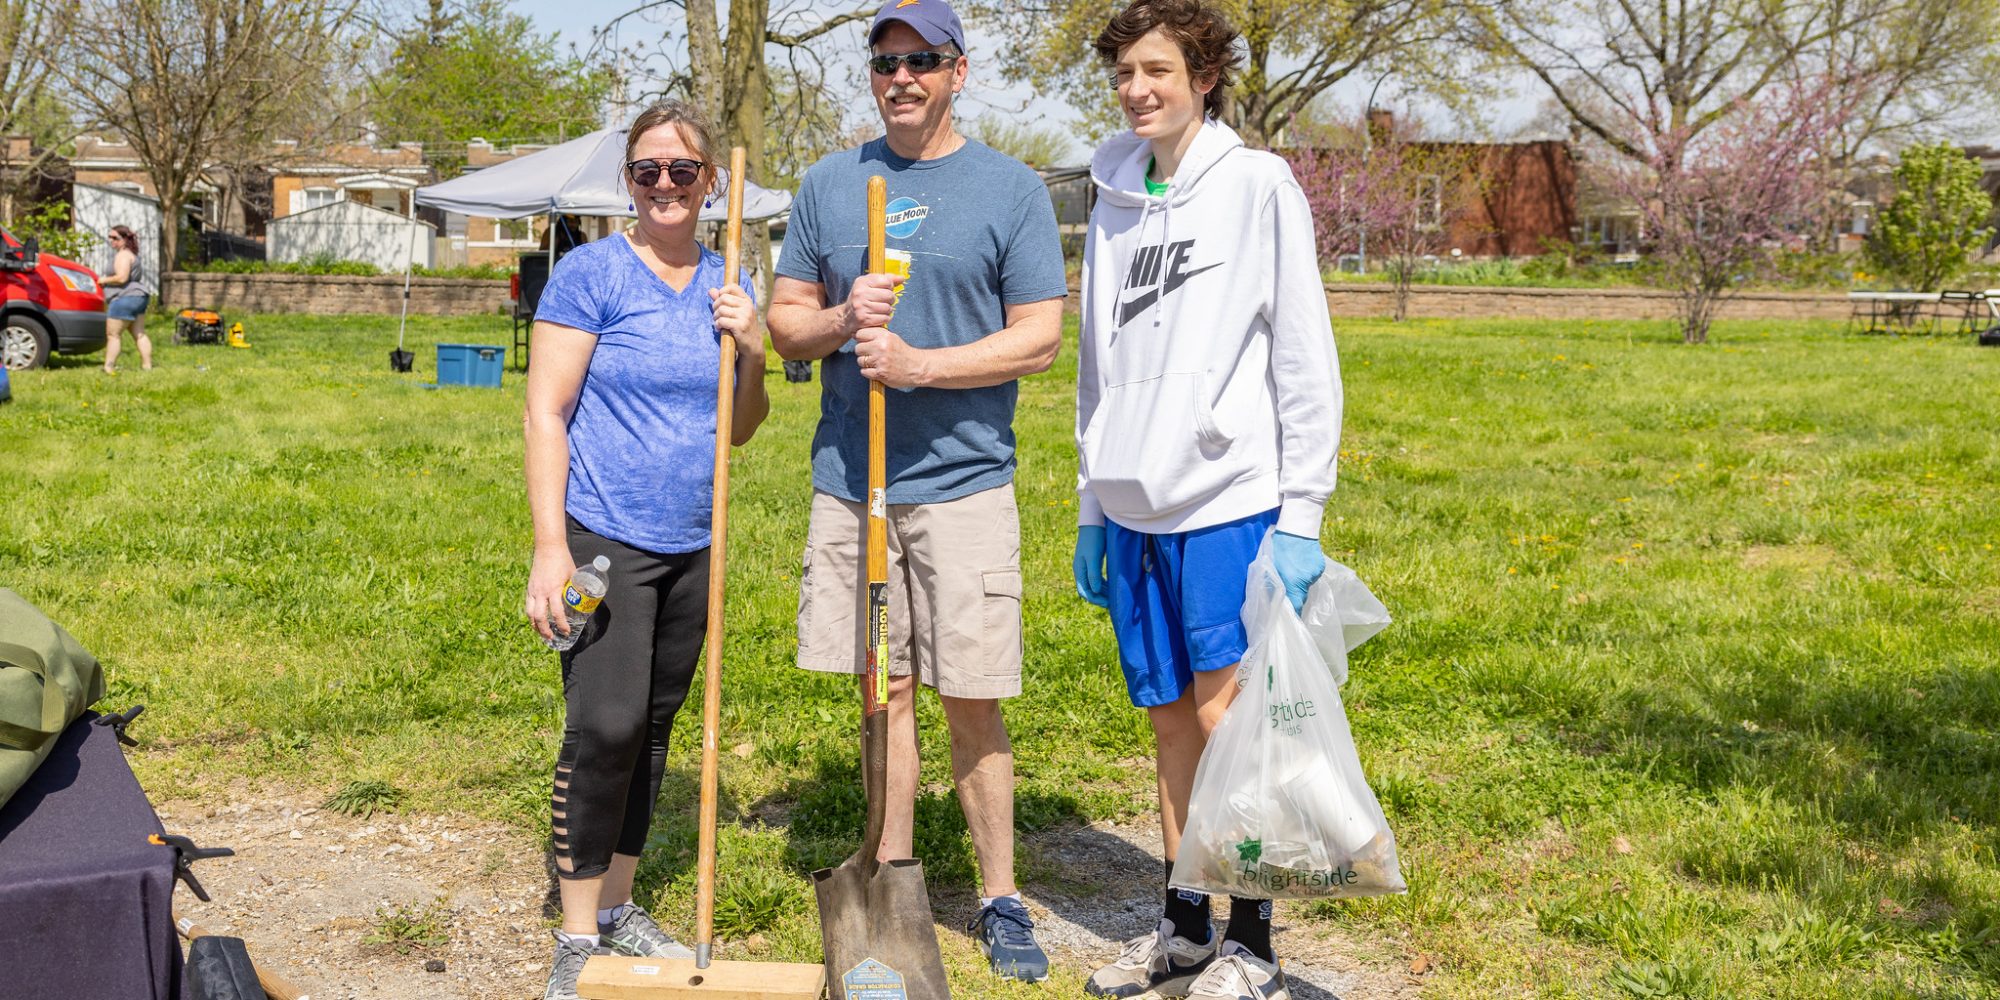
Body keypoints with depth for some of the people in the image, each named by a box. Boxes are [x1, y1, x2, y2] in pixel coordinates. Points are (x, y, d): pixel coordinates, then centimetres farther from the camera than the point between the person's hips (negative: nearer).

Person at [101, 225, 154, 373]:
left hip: (125, 298, -11)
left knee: (113, 334, -7)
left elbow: (121, 277, -23)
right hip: (139, 297, 11)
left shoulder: (123, 255, -13)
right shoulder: (132, 254, 19)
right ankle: (147, 366, 11)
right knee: (139, 334, 11)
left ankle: (108, 367, -9)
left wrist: (104, 280, -11)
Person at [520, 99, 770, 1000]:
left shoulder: (723, 285, 10)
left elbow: (740, 432, 14)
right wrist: (549, 546, -16)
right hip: (605, 540, -6)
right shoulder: (592, 272, -6)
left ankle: (617, 909, 26)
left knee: (652, 727, 13)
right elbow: (545, 412, -9)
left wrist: (750, 352, -5)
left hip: (691, 546, 6)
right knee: (605, 726, -12)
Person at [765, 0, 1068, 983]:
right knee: (885, 687, 10)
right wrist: (841, 321, -9)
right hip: (849, 479, 3)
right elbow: (784, 322, 13)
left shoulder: (1011, 189, 0)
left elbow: (1040, 338, -5)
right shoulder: (828, 184, 11)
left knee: (971, 701, 0)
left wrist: (921, 362, -17)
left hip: (962, 481, -3)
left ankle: (1000, 900, 13)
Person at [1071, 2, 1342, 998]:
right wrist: (1090, 507, 16)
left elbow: (1304, 361, -7)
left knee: (1226, 719, -3)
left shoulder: (1257, 185, -4)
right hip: (1134, 507, 5)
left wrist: (1301, 517, -12)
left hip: (1227, 501, -5)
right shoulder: (1113, 204, 13)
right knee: (1169, 721, 11)